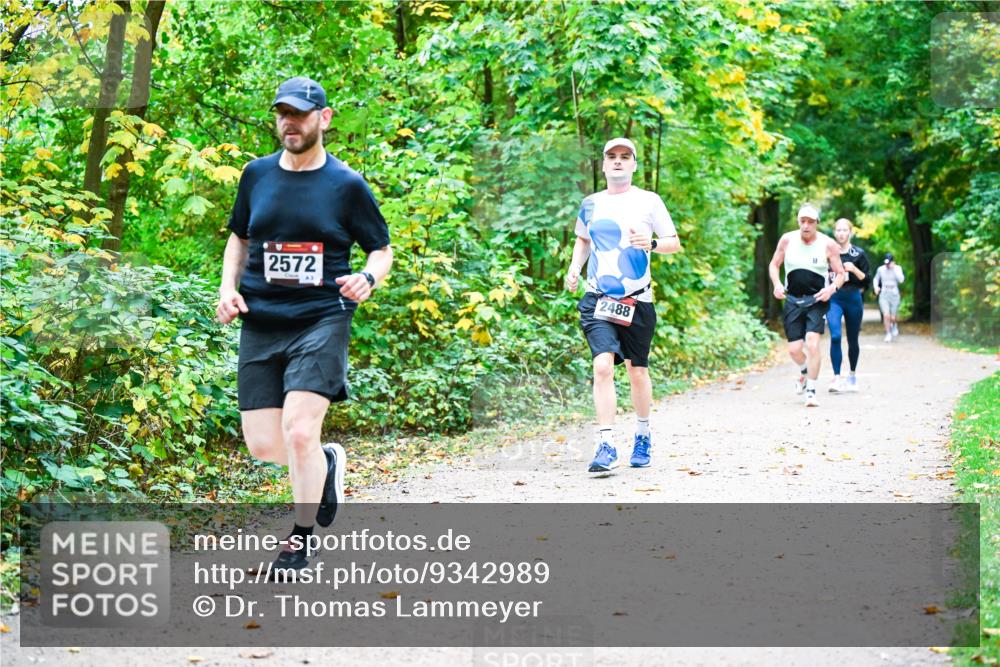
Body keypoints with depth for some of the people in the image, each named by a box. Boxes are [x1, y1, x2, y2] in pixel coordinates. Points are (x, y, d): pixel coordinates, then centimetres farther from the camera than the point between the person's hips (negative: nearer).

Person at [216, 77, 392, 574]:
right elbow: (239, 238, 22)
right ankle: (326, 461, 35)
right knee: (263, 446, 1)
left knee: (299, 431, -17)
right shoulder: (257, 175, 9)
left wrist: (367, 278, -15)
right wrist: (228, 288, 5)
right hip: (260, 324, 4)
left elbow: (382, 250, 7)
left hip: (321, 321, -4)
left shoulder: (347, 185, -1)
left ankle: (300, 541, 3)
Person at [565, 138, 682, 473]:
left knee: (637, 371, 10)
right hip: (598, 300, 1)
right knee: (603, 365, -17)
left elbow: (674, 242, 5)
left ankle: (643, 435, 32)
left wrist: (651, 243, -17)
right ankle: (605, 445, -19)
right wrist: (574, 268, 9)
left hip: (637, 301, 0)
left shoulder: (649, 201, 3)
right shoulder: (590, 203, 10)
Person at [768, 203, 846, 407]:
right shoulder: (787, 240, -1)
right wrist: (777, 284, -8)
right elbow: (774, 264, 11)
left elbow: (840, 273, 2)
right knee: (794, 349, 0)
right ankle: (805, 371, 37)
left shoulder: (828, 244, -6)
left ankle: (811, 391, -11)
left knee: (812, 342, -21)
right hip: (792, 301, 2)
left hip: (817, 301, -2)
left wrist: (832, 288, -18)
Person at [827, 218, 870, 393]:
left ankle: (852, 375, 32)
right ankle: (837, 378, -19)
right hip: (834, 299, -1)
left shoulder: (858, 254, 2)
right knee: (835, 336, -18)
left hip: (853, 299, 1)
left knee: (852, 339, 12)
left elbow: (867, 280, 2)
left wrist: (854, 269, -14)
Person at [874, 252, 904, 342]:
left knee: (892, 318, 2)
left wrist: (893, 268, -19)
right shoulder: (880, 269, 1)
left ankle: (894, 325, 38)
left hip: (894, 295, 0)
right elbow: (876, 279, 18)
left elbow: (901, 280, -19)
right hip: (883, 295, 0)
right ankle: (888, 334, -1)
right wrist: (876, 287, -1)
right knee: (886, 315, -16)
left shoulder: (897, 268, -3)